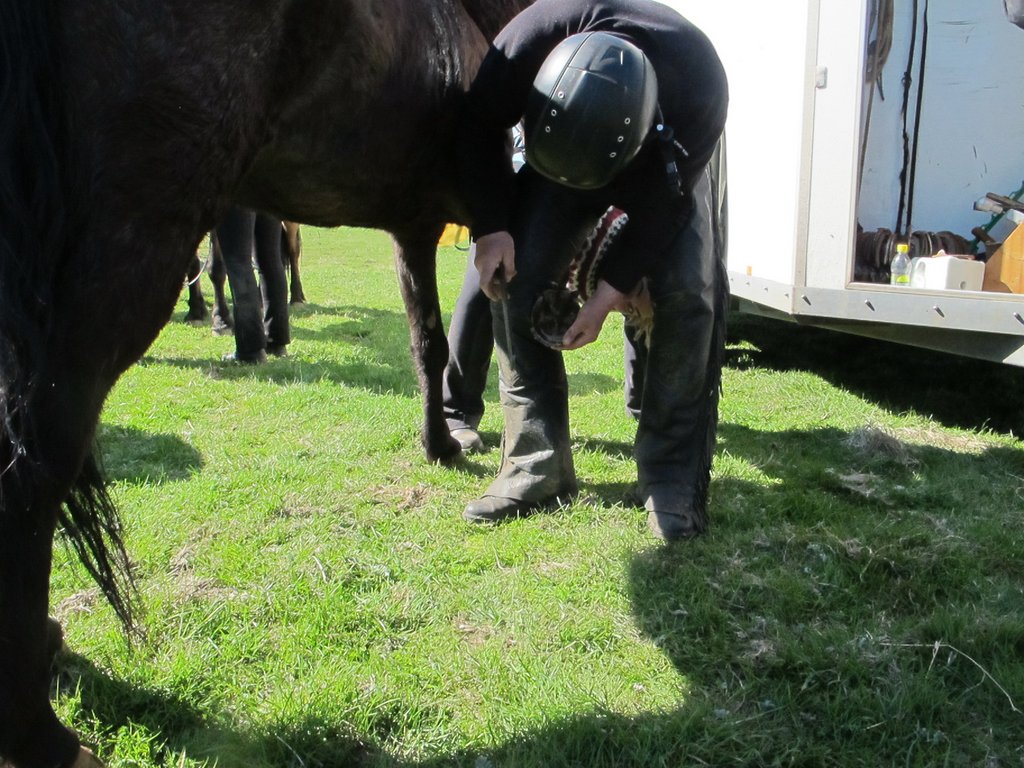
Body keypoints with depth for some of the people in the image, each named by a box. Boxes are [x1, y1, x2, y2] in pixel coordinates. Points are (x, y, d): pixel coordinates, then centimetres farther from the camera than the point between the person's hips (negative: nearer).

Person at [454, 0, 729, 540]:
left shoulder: (700, 87, -40)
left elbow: (661, 207, -26)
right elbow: (479, 126, -16)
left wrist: (609, 292, -28)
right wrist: (490, 228, -22)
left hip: (668, 163, -2)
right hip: (557, 147, 2)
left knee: (689, 293, -23)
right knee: (517, 279, -15)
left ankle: (673, 481, -14)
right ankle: (537, 466, -7)